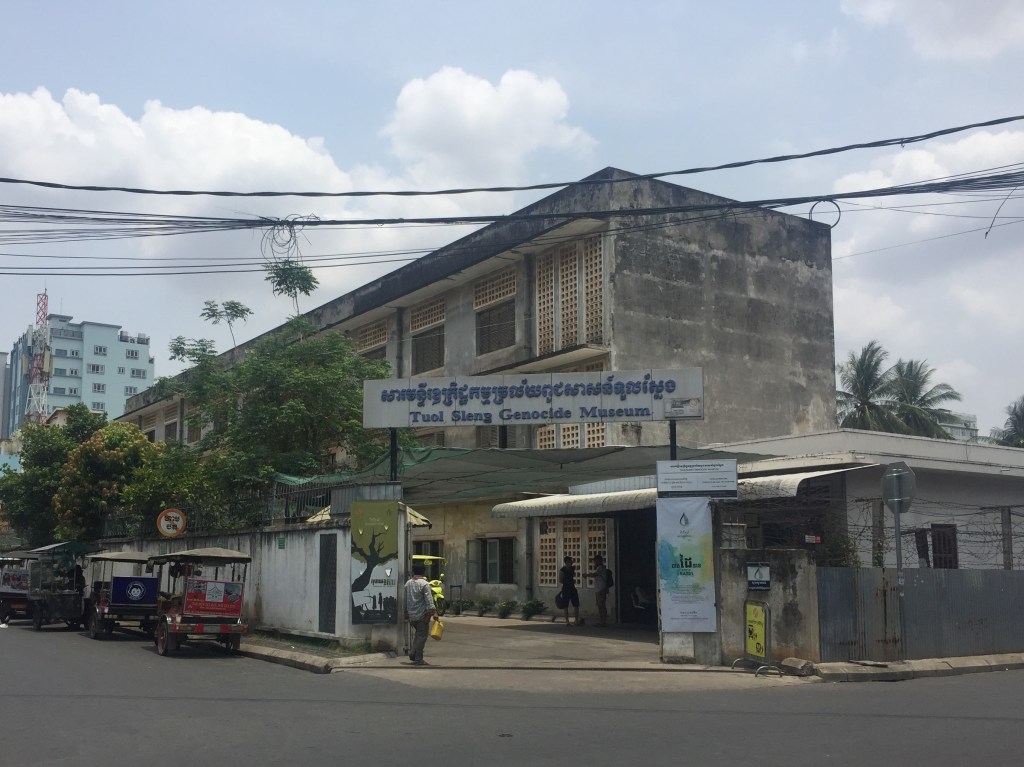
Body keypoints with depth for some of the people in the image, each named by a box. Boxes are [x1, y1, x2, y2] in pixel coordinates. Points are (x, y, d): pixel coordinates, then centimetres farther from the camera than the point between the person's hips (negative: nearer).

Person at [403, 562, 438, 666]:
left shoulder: (408, 583, 8)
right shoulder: (424, 584, -13)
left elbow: (405, 599, 15)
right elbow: (429, 600, -18)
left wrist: (406, 613, 23)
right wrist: (433, 612, -16)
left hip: (411, 615, 7)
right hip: (422, 615, -7)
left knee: (417, 634, 22)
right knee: (421, 636, -1)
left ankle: (412, 653, 12)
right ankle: (418, 660, 0)